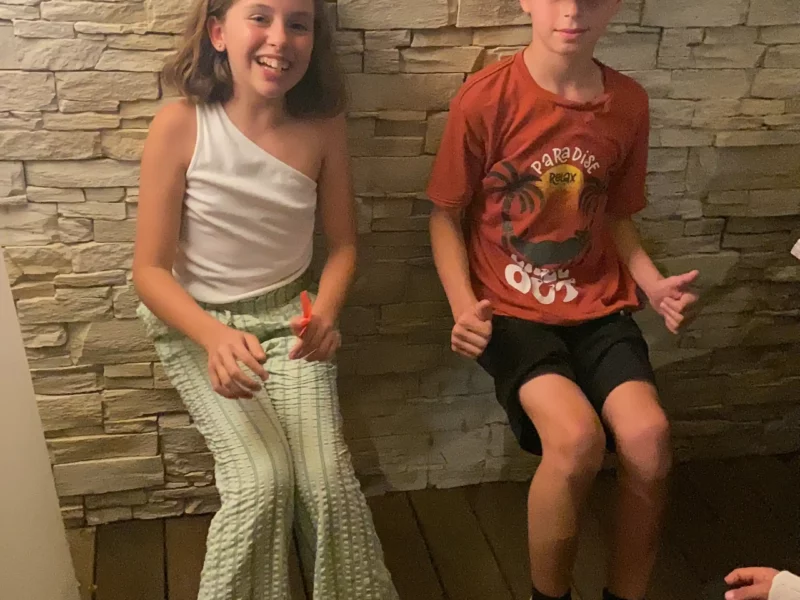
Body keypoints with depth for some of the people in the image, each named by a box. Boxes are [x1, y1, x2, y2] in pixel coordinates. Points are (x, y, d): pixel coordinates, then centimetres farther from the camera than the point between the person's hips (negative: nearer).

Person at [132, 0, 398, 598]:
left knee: (327, 478, -16)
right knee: (263, 480, -19)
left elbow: (342, 246, 2)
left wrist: (325, 315, -18)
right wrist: (213, 337, -30)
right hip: (199, 325, -1)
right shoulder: (180, 125, -16)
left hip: (288, 317, 2)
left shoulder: (323, 127, -9)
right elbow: (150, 269, -13)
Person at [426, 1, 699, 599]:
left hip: (598, 304, 4)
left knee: (649, 436, -21)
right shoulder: (484, 98, -11)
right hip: (511, 309, -3)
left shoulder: (630, 104, 2)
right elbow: (446, 217, -2)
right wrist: (465, 306, -17)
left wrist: (653, 283, -3)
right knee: (577, 437, -27)